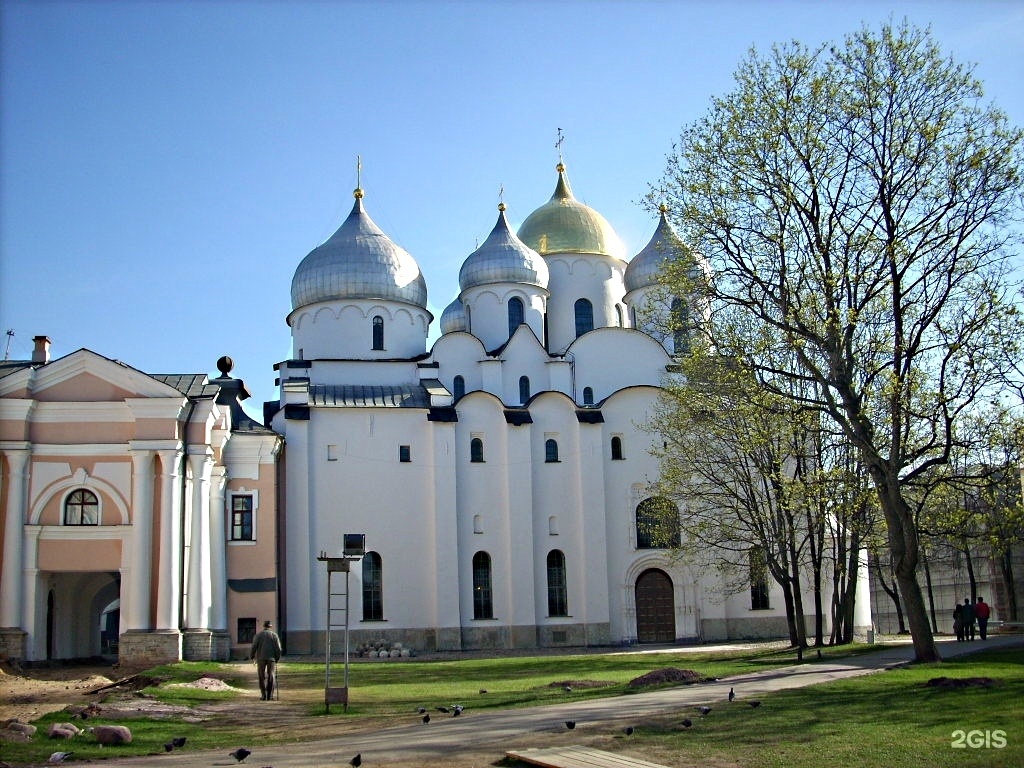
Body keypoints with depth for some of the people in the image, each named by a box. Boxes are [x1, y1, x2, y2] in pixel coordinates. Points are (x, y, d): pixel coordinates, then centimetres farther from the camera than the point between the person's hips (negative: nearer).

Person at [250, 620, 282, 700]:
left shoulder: (258, 635, 4)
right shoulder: (274, 635, 3)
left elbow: (254, 647, -3)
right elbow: (278, 648, -4)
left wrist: (251, 657, 11)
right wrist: (278, 658, 6)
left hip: (261, 658, 0)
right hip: (271, 658, 0)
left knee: (262, 677, 8)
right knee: (271, 677, 7)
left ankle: (263, 695, 3)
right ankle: (269, 695, 2)